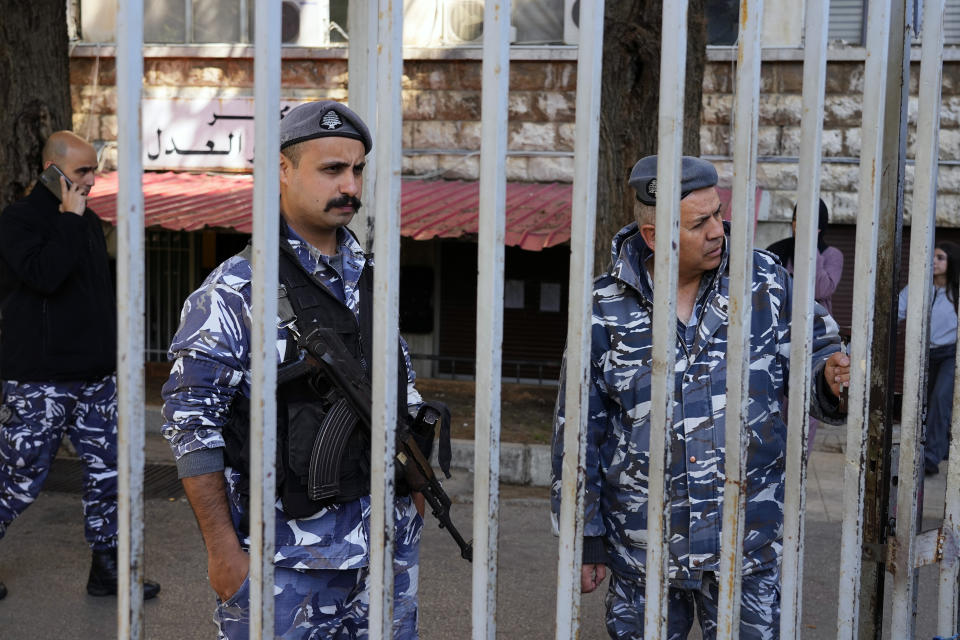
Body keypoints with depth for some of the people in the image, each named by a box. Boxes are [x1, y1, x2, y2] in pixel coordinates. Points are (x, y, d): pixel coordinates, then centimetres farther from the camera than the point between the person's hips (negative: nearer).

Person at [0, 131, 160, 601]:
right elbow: (44, 274, -27)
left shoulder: (89, 222, 15)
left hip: (96, 377, 7)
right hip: (39, 381, -7)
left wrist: (114, 356, 19)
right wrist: (70, 218, -18)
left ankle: (106, 570, 18)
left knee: (108, 473, 8)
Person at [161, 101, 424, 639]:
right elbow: (191, 421, -13)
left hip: (387, 540, 6)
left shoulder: (371, 280, 7)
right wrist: (223, 550, -14)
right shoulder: (235, 291, -11)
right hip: (288, 551, -5)